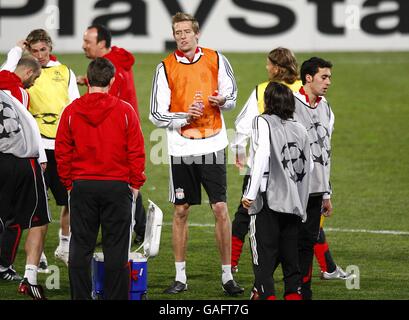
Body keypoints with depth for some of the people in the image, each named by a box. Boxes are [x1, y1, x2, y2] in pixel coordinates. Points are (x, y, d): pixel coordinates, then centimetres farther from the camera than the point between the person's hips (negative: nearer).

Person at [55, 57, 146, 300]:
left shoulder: (72, 111, 0)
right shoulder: (125, 111, -4)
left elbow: (62, 152, 2)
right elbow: (136, 151, -3)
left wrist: (69, 182, 11)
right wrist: (136, 184, 6)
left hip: (82, 187, 1)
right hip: (117, 187, -1)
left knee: (81, 248, 6)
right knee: (116, 249, 3)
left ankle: (81, 297, 6)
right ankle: (116, 297, 2)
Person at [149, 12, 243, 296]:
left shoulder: (216, 60, 2)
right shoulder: (165, 68, 0)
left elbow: (232, 96, 10)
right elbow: (157, 115, -1)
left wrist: (223, 100, -12)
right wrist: (186, 116, -16)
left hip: (213, 145, 0)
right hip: (181, 148, 0)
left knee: (221, 208, -4)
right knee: (181, 211, 5)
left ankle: (227, 275, 3)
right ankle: (181, 277, 13)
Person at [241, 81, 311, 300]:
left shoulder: (263, 122, -2)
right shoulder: (300, 129, 15)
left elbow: (261, 157, -15)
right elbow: (308, 165, 12)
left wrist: (250, 193, -17)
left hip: (269, 201, -5)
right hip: (294, 204, 5)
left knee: (264, 255, -4)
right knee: (290, 256, 11)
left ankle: (265, 293, -11)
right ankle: (294, 293, 10)